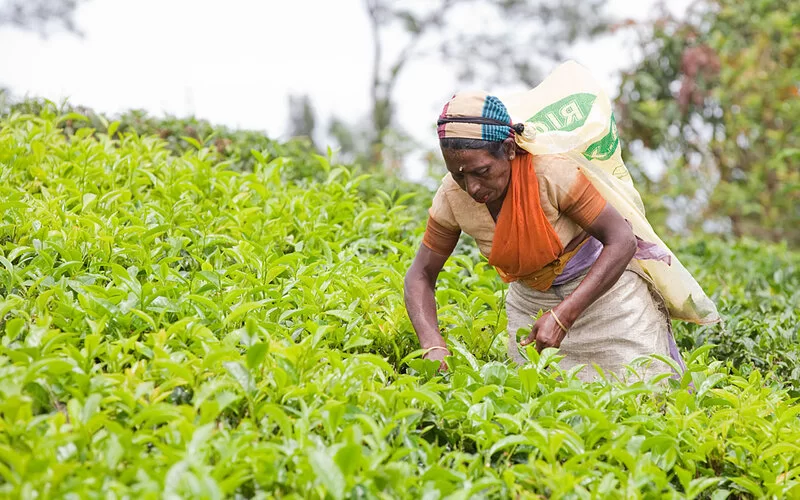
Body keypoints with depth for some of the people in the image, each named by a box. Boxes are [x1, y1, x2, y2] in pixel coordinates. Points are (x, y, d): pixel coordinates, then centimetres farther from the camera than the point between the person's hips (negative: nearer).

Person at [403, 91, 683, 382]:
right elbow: (420, 276, -9)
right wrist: (433, 346, -28)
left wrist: (562, 316, -35)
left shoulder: (552, 172, -33)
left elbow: (622, 241, -27)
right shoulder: (452, 197, -20)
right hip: (530, 300, 4)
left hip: (603, 283, -4)